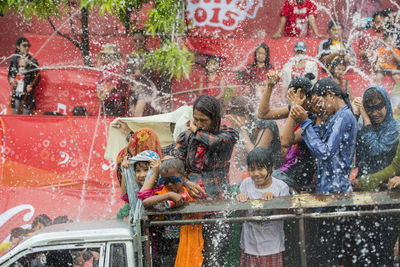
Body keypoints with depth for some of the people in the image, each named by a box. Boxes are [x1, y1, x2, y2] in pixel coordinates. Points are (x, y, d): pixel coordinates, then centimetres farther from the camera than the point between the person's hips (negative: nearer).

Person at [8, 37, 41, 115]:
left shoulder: (32, 61, -2)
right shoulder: (14, 59, 8)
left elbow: (37, 77, 0)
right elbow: (10, 73, 18)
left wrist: (31, 85, -16)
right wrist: (11, 79, -4)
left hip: (27, 93, -3)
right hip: (16, 92, 3)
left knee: (26, 113, -3)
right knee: (15, 113, 4)